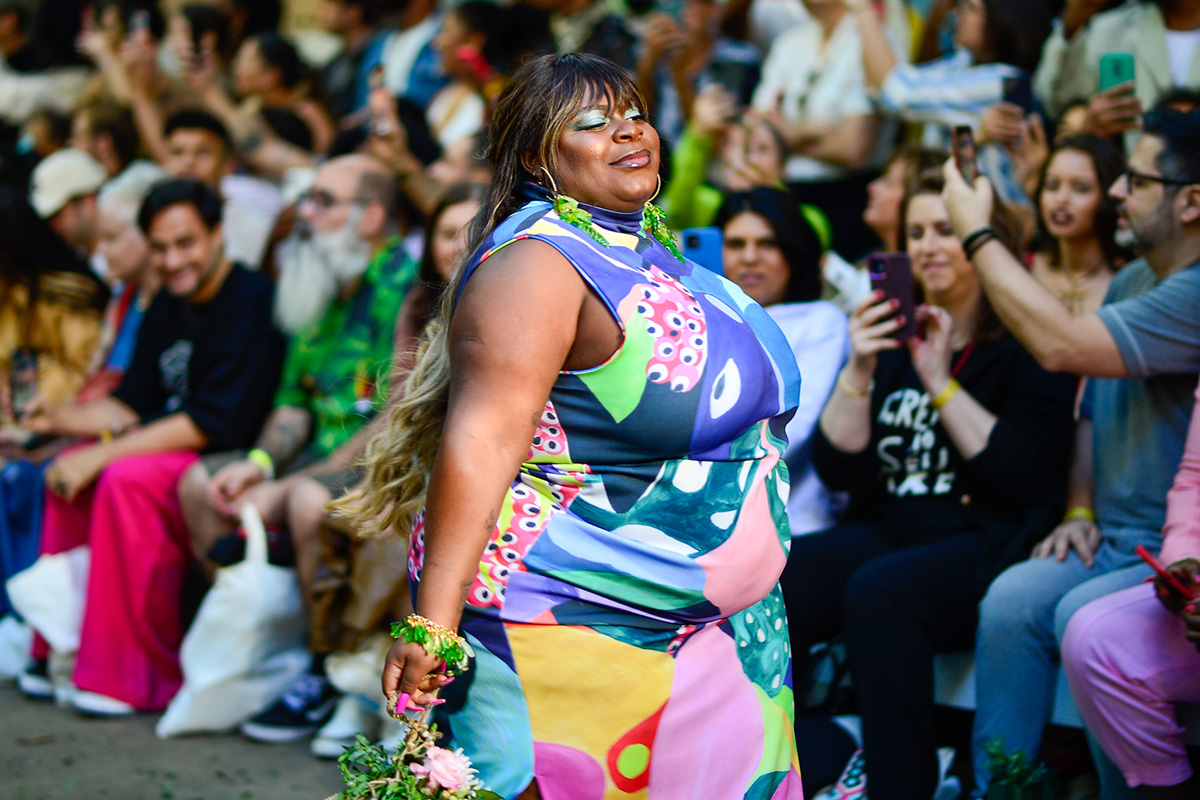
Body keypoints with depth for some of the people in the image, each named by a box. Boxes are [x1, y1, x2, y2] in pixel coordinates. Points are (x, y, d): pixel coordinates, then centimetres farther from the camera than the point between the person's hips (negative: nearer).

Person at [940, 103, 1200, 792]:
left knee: (1085, 615, -32)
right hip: (1115, 544, 8)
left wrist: (977, 232, -16)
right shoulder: (1132, 281, 15)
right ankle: (997, 786, -14)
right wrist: (1080, 514, 7)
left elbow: (1061, 345, -27)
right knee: (1013, 598, -18)